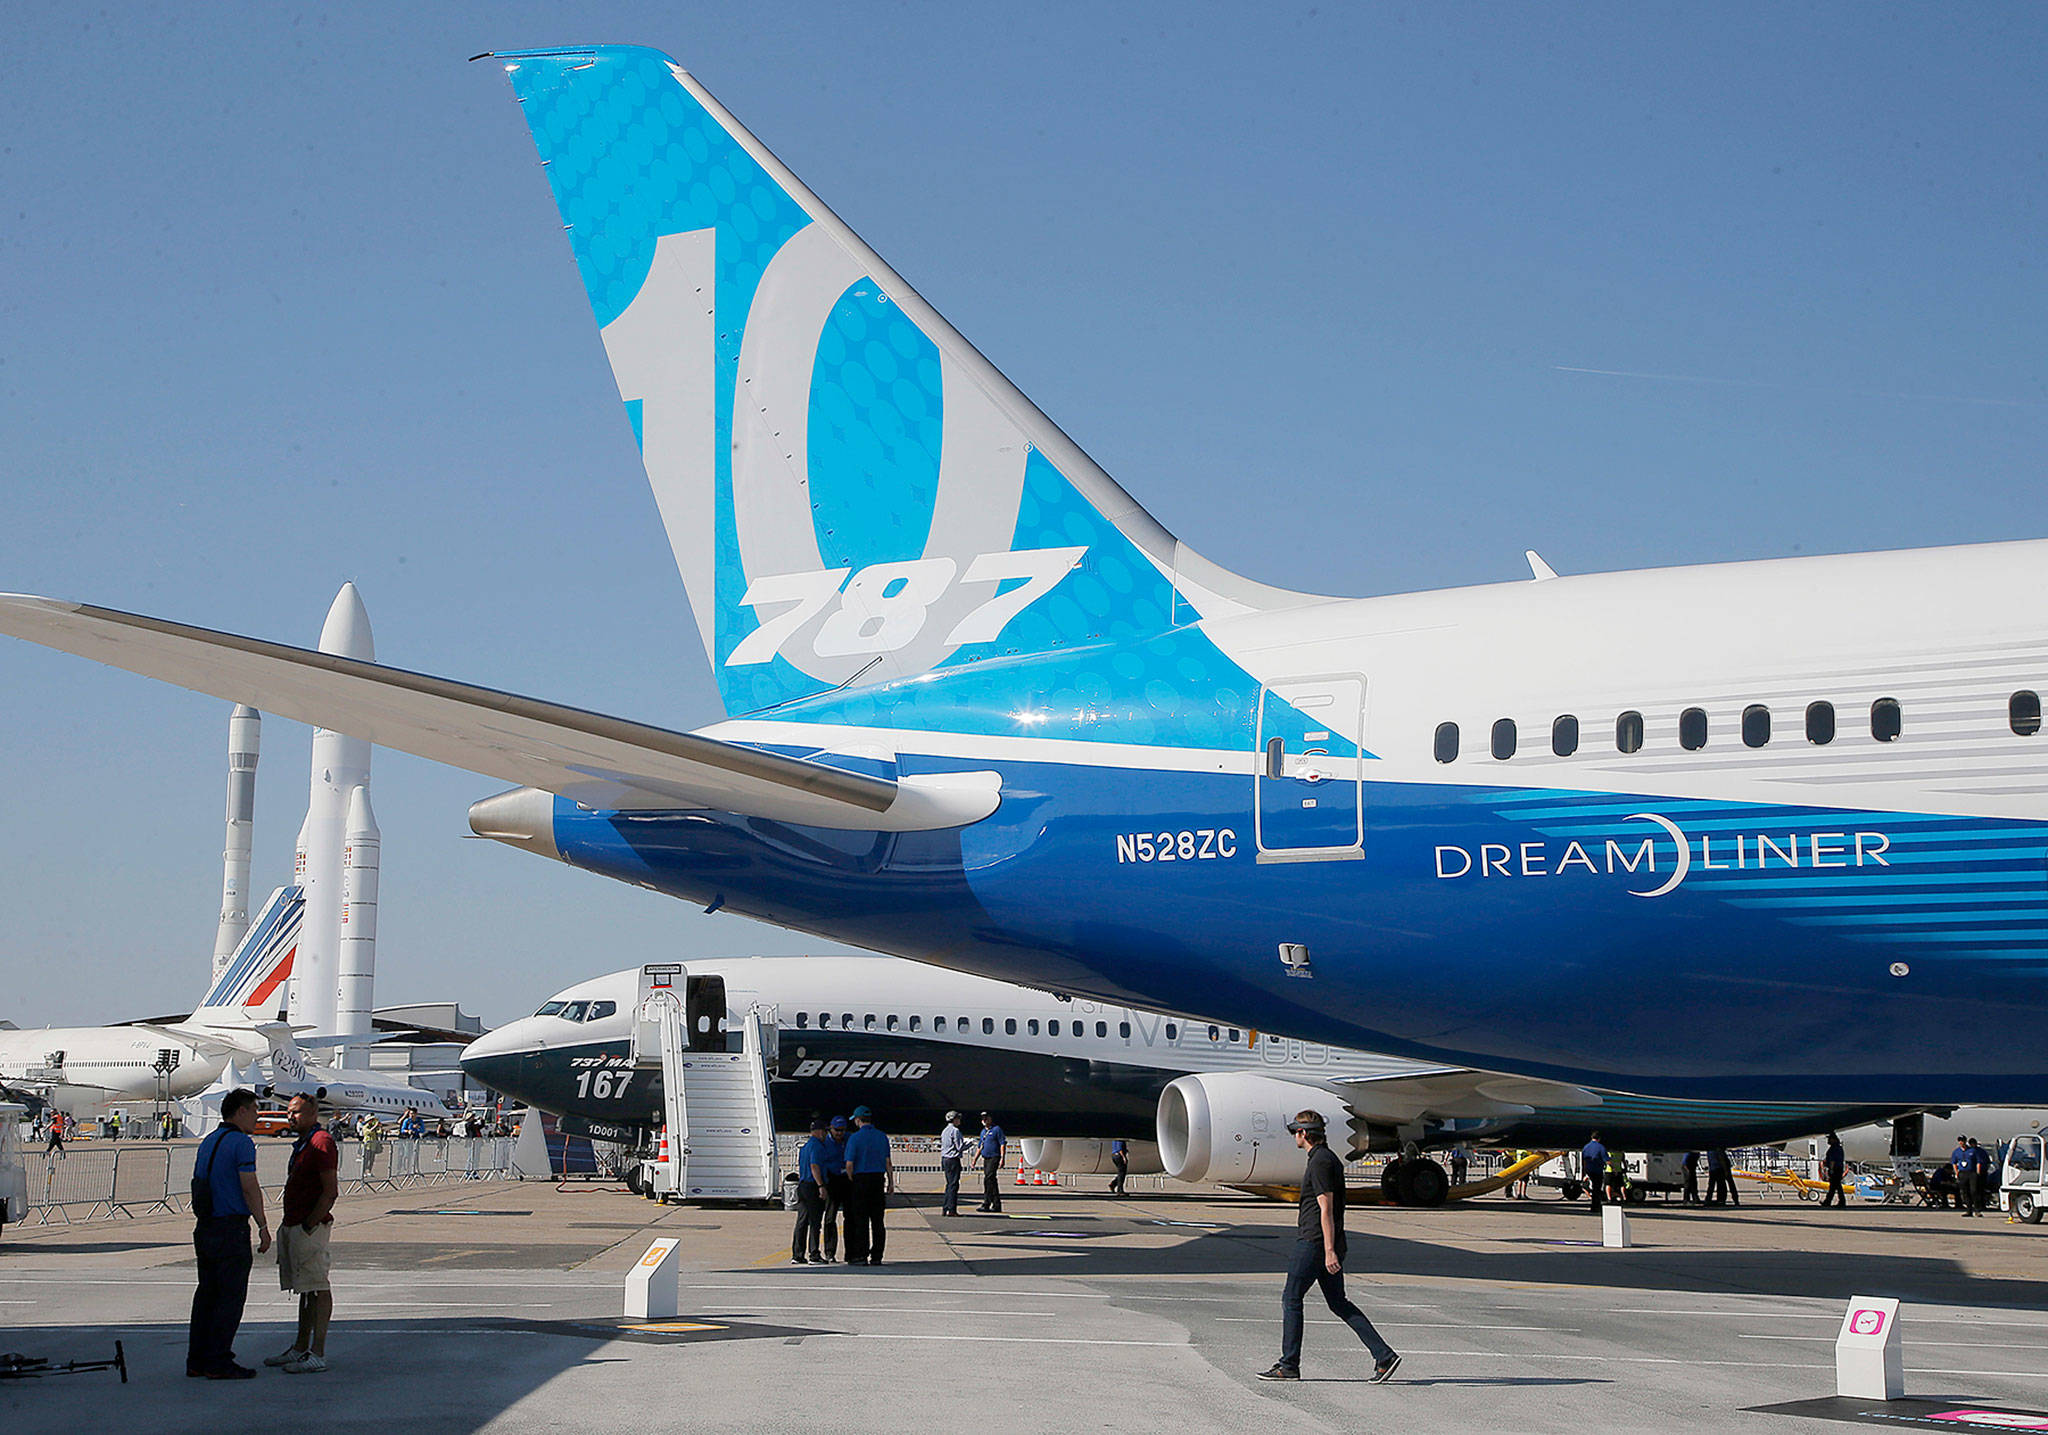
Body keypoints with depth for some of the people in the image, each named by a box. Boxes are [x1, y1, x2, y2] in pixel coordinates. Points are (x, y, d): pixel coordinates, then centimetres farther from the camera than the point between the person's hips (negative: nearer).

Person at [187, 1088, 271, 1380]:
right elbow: (249, 1188, -16)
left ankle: (197, 1360, 14)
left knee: (206, 1293, 12)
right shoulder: (241, 1143, -12)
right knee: (231, 1296, -4)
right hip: (231, 1229, -9)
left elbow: (198, 1185, 19)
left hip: (204, 1227, 9)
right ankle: (219, 1363, -4)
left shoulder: (207, 1142, 15)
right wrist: (263, 1227, -11)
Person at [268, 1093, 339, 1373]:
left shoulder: (322, 1142, -13)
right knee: (306, 1289, 15)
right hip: (294, 1227, 10)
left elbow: (330, 1191, -19)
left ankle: (317, 1354, -7)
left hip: (311, 1228, -10)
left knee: (318, 1289, -7)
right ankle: (301, 1348, 21)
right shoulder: (302, 1145, 19)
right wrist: (289, 1227, 16)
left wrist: (309, 1225, -20)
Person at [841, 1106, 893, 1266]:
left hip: (861, 1180, -4)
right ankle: (876, 1257, 6)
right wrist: (891, 1183, 12)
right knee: (877, 1220, 6)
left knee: (860, 1220, -1)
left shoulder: (855, 1138, -7)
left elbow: (849, 1164, -10)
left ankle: (861, 1256, -3)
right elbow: (888, 1163, 8)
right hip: (878, 1179, 4)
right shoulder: (882, 1137, 7)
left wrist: (851, 1180, 5)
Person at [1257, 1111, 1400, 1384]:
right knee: (1338, 1303, 8)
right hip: (1326, 1245, 10)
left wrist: (1329, 1251, -23)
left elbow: (1326, 1209, -20)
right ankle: (1384, 1356, 0)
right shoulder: (1329, 1158, 17)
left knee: (1291, 1298, 0)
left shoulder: (1319, 1162, -14)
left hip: (1315, 1242, -10)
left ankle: (1289, 1365, 4)